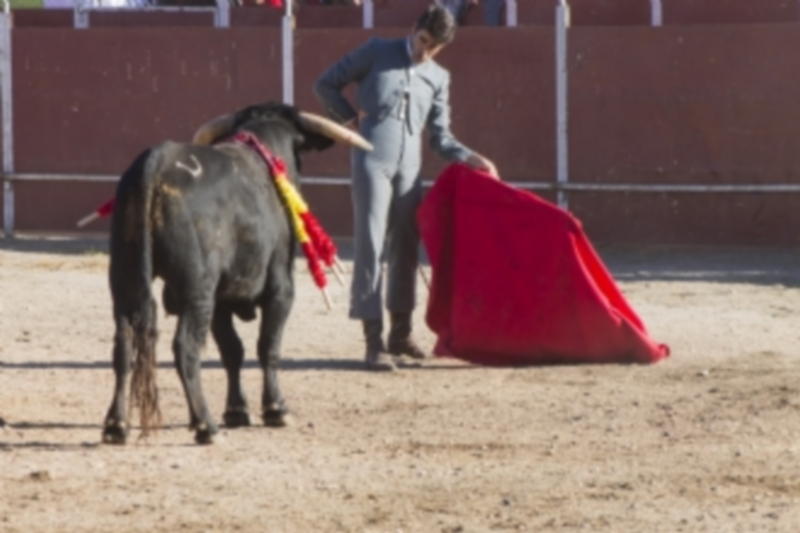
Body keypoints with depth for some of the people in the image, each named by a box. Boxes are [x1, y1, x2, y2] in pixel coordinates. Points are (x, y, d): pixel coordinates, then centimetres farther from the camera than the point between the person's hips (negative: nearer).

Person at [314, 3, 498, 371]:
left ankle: (400, 332, 22)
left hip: (409, 170, 5)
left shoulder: (438, 78, 16)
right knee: (370, 246, -8)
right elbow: (326, 85, 9)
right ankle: (374, 340, -11)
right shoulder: (377, 53, 6)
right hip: (372, 162, -5)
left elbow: (440, 137, 16)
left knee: (405, 248, 10)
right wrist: (352, 117, 0)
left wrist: (471, 159, 1)